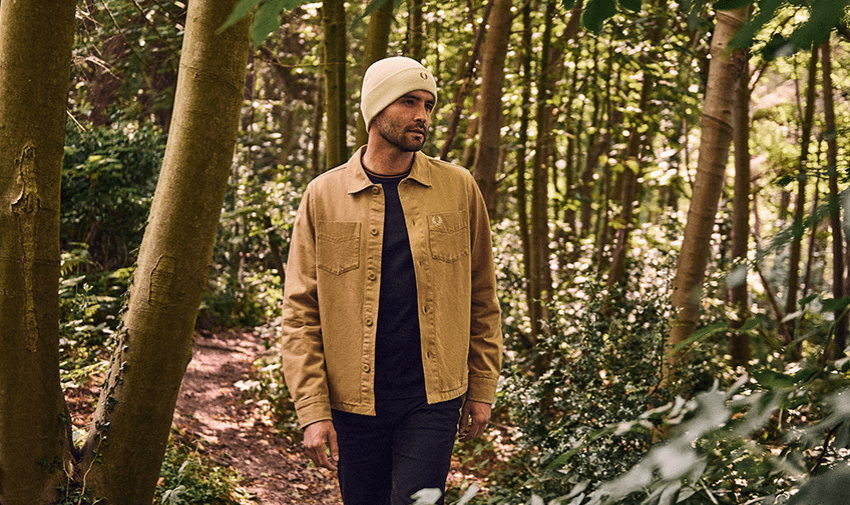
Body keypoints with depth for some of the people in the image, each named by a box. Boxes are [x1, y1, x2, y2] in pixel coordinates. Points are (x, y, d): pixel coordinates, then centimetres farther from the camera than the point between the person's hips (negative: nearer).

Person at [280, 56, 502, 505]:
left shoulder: (458, 189, 3)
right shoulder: (324, 196, 0)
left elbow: (481, 298, 9)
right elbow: (300, 312, -1)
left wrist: (482, 388, 7)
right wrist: (312, 410, -8)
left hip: (433, 400, 0)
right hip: (353, 403, 1)